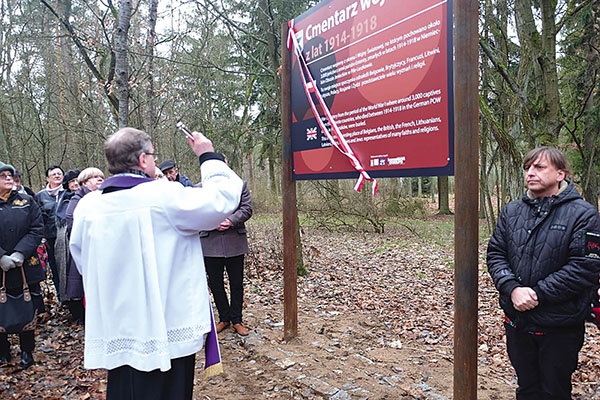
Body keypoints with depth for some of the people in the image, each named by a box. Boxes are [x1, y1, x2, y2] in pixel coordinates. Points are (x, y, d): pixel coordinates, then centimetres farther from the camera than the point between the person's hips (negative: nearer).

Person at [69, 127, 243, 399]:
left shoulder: (87, 205, -1)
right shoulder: (164, 196, -18)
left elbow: (83, 264, 11)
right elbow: (222, 199, -12)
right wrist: (209, 157, 0)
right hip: (167, 331, -5)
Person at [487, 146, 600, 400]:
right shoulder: (512, 211, 3)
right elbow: (495, 254, 0)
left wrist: (537, 293, -20)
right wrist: (512, 289, -16)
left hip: (560, 325, -3)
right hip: (516, 320, 4)